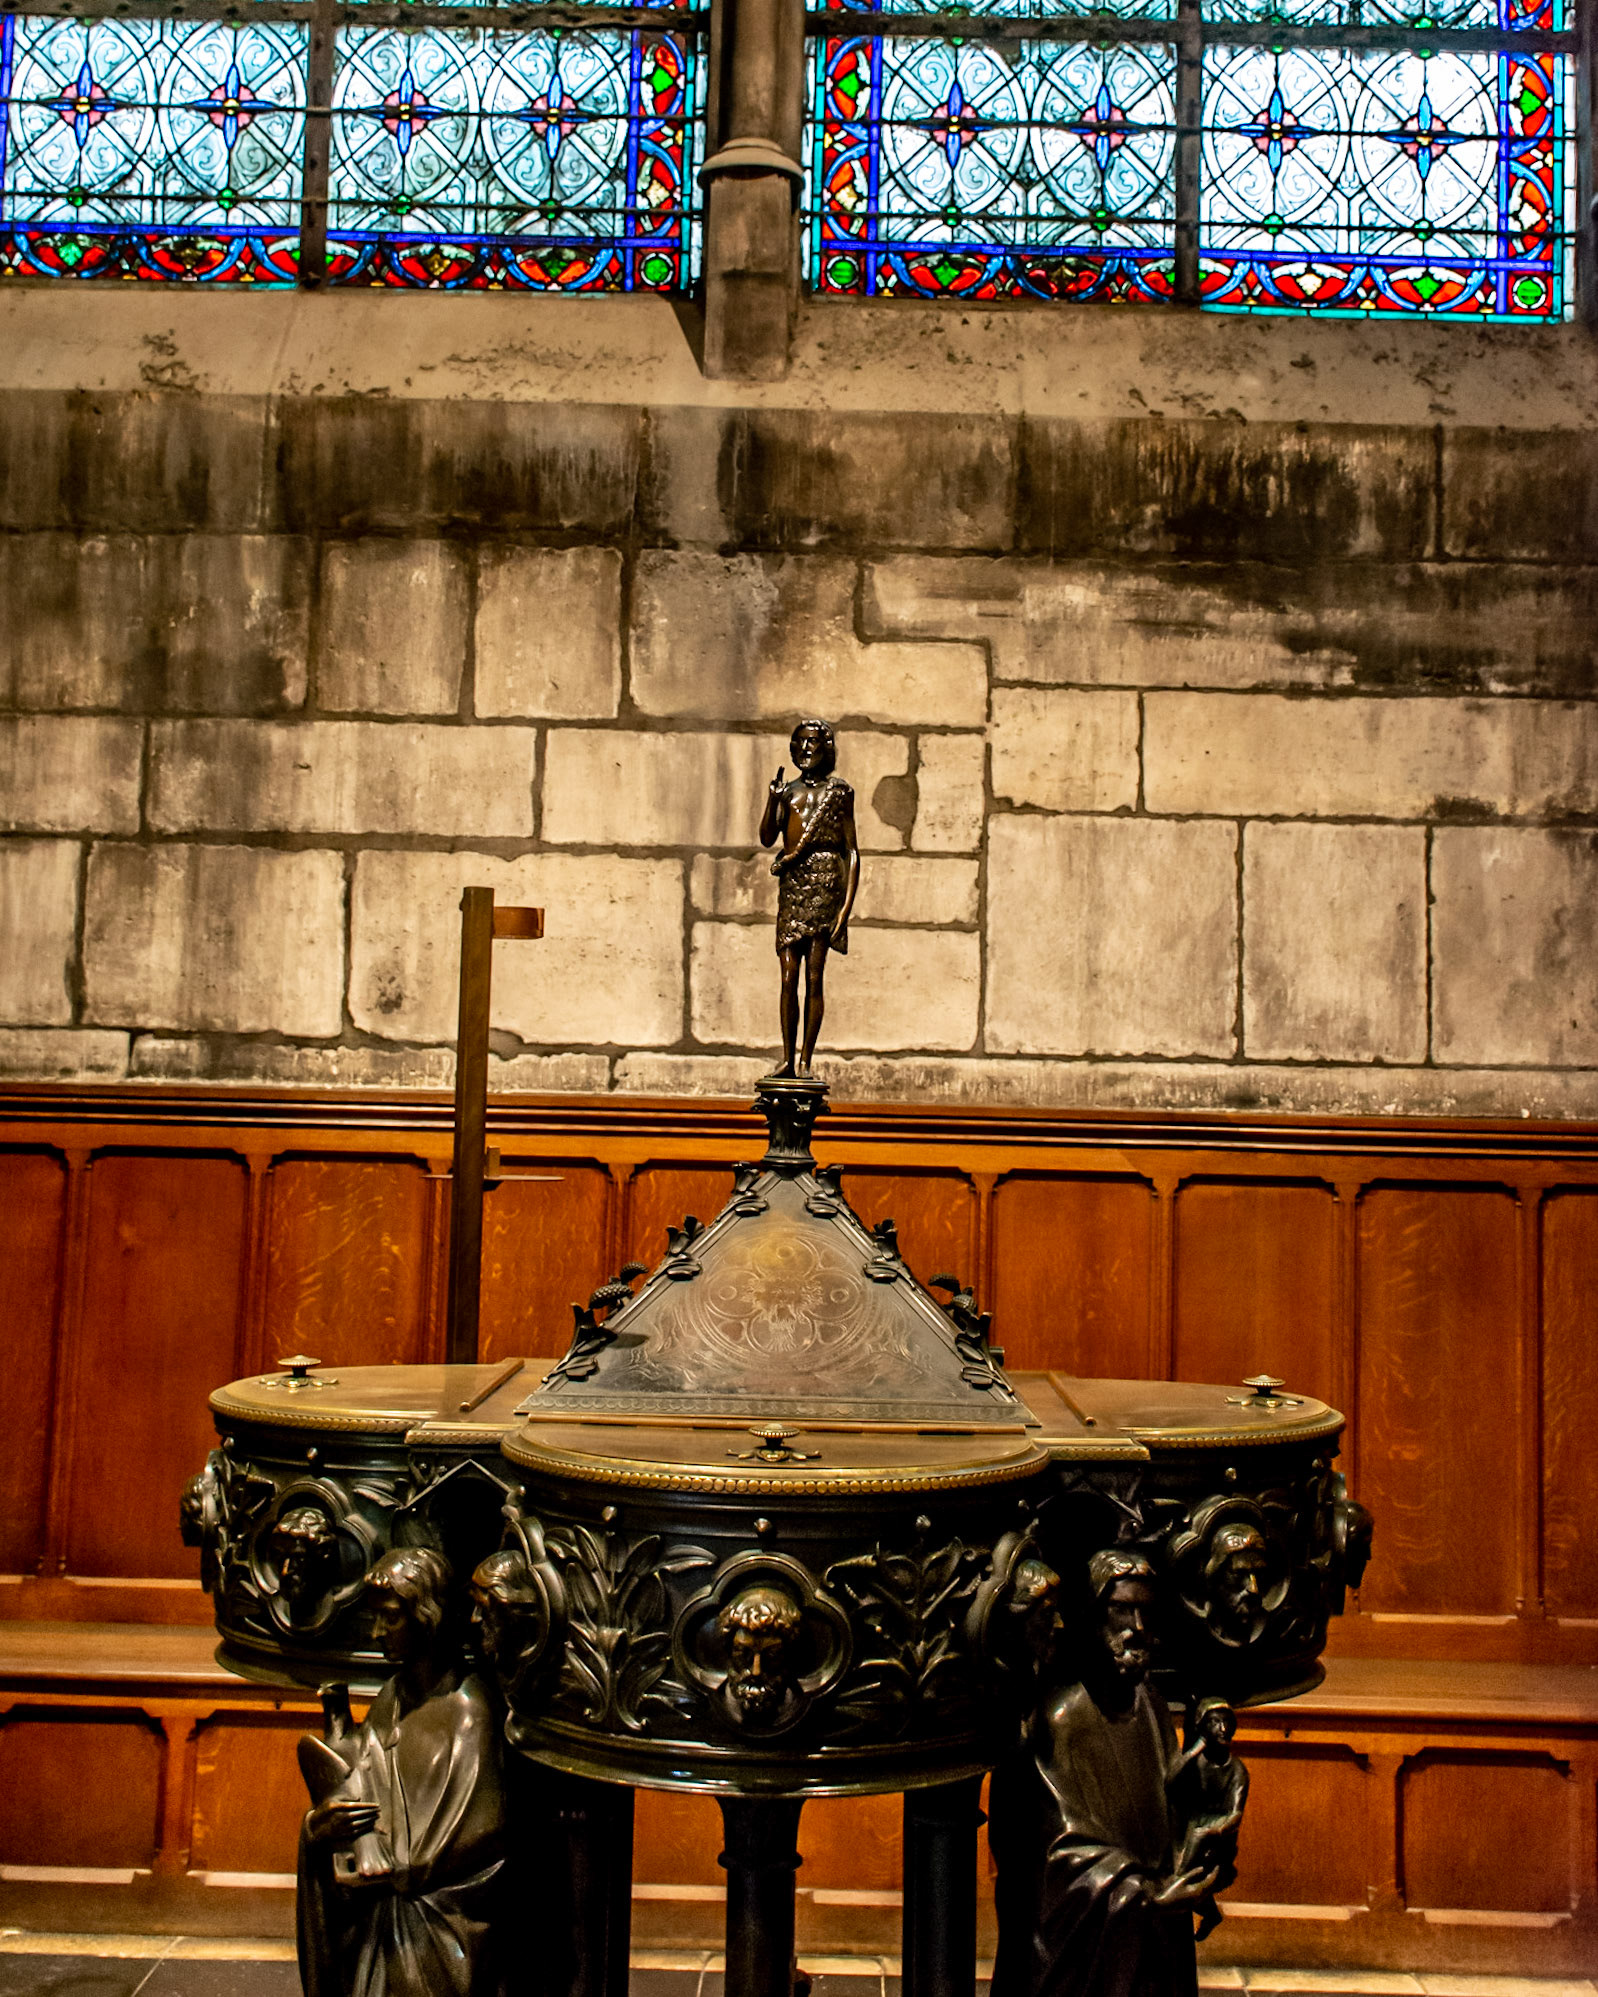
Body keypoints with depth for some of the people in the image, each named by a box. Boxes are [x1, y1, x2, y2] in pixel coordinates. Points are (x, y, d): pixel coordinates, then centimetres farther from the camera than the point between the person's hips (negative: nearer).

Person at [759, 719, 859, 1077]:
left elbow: (852, 852, 2)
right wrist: (772, 799, -9)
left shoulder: (838, 791, 5)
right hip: (791, 886, 4)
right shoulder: (788, 790, 16)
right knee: (789, 977, -1)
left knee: (814, 976, -5)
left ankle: (805, 1060, -3)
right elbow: (767, 838, 5)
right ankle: (787, 1058, 3)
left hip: (824, 880, -4)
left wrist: (848, 903, -7)